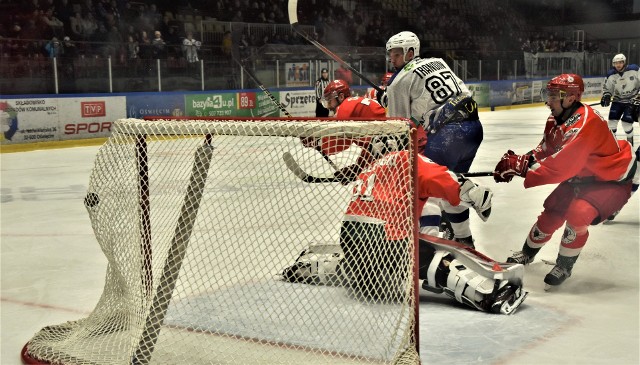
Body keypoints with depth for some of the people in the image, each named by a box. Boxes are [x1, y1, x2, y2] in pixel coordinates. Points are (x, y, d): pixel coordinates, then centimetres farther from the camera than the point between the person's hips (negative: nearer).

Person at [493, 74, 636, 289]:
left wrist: (520, 166, -33)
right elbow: (544, 152, 2)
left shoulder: (585, 123, -33)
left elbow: (562, 166, -36)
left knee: (578, 214, -27)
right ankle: (527, 252, 30)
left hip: (613, 180, -8)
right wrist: (518, 161, -16)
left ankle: (565, 265, -5)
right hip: (582, 177, 8)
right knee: (552, 211, 5)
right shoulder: (556, 120, -4)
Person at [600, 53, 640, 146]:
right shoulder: (611, 75, -8)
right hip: (618, 100, 4)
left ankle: (630, 140, 11)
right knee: (612, 119, -4)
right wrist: (606, 96, -13)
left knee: (626, 121, -12)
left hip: (632, 100, -3)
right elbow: (607, 87, 5)